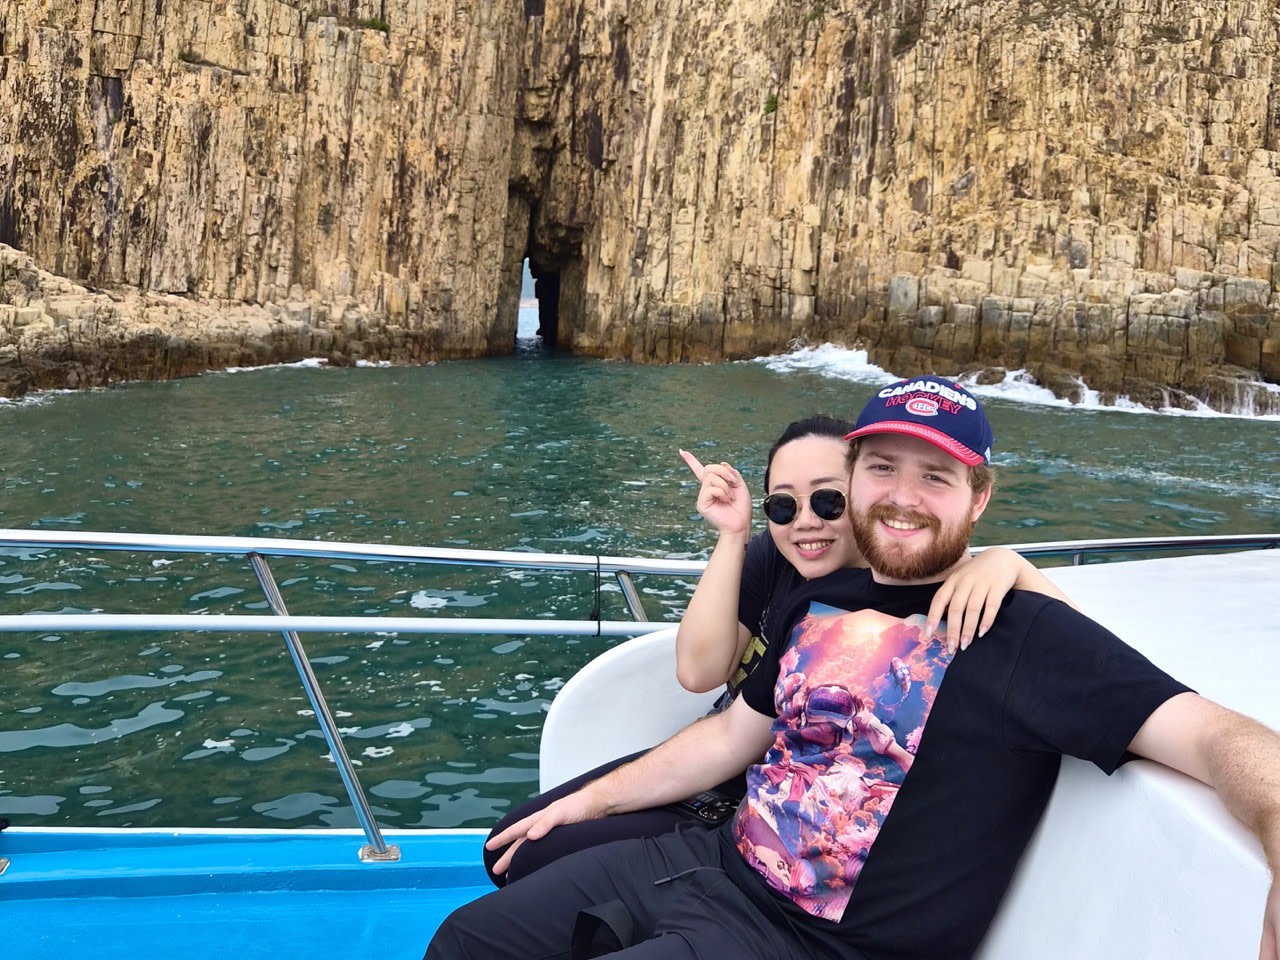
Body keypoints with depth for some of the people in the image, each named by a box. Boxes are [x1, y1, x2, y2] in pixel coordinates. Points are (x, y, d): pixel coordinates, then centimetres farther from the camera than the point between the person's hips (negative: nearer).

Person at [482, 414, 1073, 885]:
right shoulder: (769, 560, -7)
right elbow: (699, 671, -15)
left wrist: (1005, 562, -45)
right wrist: (732, 536, -22)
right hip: (708, 772, 5)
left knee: (538, 865, -9)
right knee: (513, 845, 6)